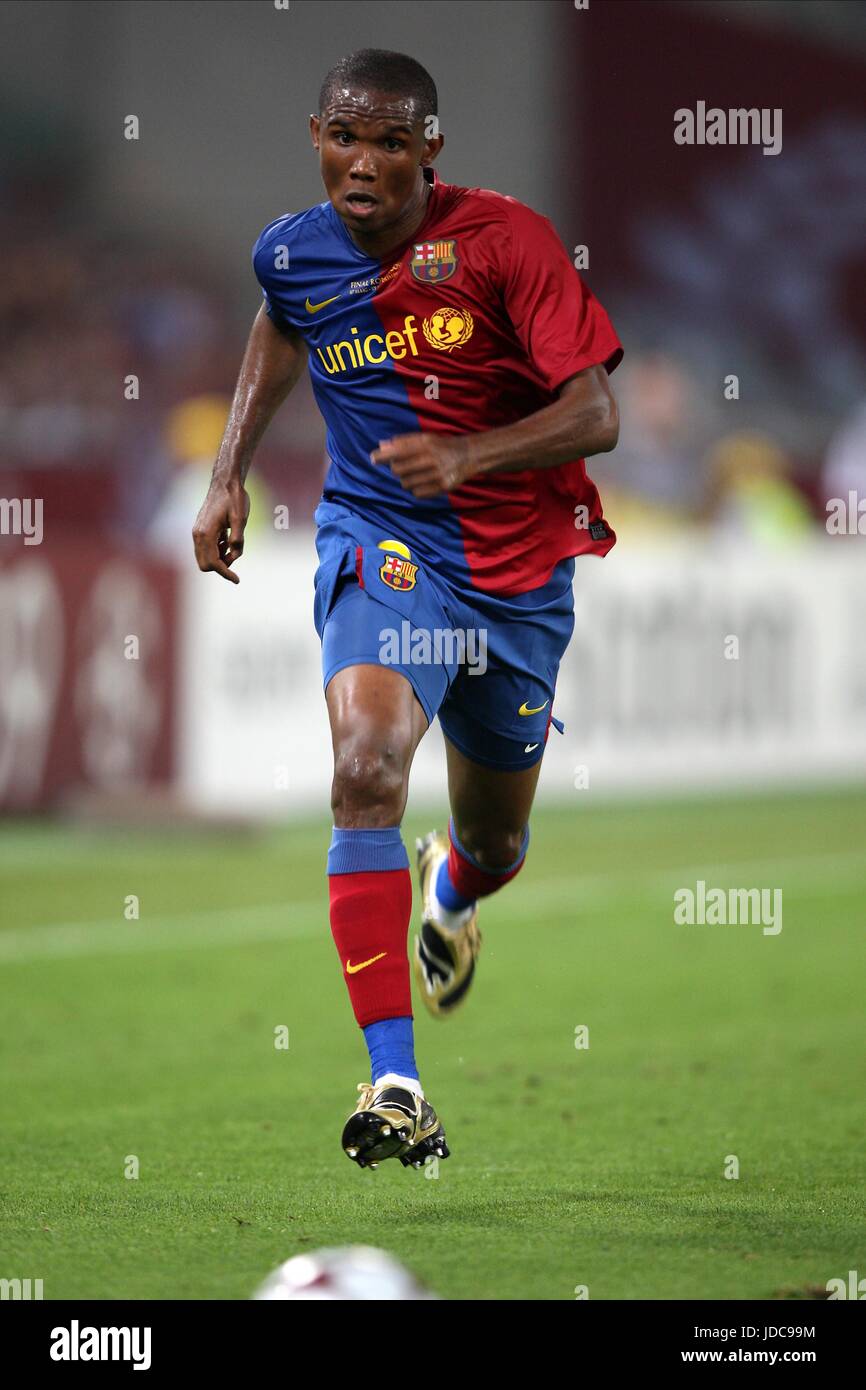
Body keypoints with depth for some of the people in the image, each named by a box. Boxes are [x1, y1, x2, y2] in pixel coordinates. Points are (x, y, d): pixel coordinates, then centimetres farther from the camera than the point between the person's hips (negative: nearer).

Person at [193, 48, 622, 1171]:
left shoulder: (505, 240, -15)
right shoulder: (292, 255, -3)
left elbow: (596, 412, -19)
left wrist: (465, 456, -33)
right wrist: (230, 477, 15)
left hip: (522, 567, 0)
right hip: (380, 543, 0)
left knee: (494, 843, 16)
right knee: (366, 769, -29)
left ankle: (451, 889, 59)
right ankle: (394, 1086, -33)